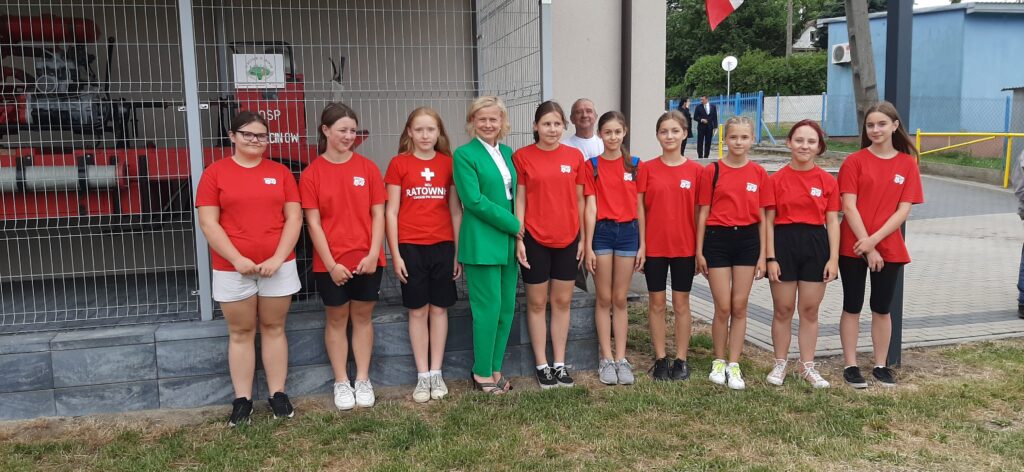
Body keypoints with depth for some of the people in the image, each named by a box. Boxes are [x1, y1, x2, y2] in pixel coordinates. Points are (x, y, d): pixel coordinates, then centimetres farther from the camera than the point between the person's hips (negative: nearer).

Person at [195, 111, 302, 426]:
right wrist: (238, 259, -13)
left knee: (274, 328, 9)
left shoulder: (280, 172, 6)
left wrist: (278, 258, -9)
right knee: (241, 333, 7)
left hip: (278, 265, 1)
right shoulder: (215, 173, 0)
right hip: (233, 268, -1)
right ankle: (242, 399, 16)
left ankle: (278, 394, 18)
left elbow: (294, 218, 2)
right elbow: (208, 223, -5)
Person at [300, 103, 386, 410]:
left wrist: (373, 253, -8)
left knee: (363, 317, 10)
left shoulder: (367, 168, 2)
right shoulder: (311, 174, -3)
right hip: (331, 263, -1)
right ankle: (341, 383, 19)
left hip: (367, 260, 1)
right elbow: (313, 223, -5)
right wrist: (330, 263, -11)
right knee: (337, 319, 9)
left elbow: (378, 214, 1)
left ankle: (363, 380, 21)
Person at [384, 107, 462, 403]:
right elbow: (391, 212, 0)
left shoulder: (448, 164, 5)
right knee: (417, 310, 5)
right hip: (411, 247, -2)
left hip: (442, 246, 2)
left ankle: (437, 373, 19)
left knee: (439, 308, 8)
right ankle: (422, 375, 15)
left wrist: (458, 251, 4)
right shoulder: (399, 164, 0)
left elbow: (456, 211, 7)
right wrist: (395, 254, -5)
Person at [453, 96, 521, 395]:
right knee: (488, 308, -4)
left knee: (507, 307, 8)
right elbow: (474, 200, -15)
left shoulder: (508, 152, 14)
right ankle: (482, 374, 10)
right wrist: (513, 224, -13)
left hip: (509, 241, 7)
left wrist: (517, 228, 2)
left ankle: (495, 368, 20)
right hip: (482, 243, -7)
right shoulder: (464, 154, -7)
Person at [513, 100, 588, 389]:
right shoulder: (522, 156, -3)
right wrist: (518, 239, -8)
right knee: (537, 303, 7)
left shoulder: (575, 156, 4)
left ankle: (560, 364, 21)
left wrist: (583, 237, 6)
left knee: (562, 301, 10)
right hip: (535, 239, -2)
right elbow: (519, 200, -3)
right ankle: (542, 365, 18)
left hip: (567, 239, 3)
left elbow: (579, 200, 7)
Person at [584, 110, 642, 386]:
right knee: (604, 299, 5)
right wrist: (588, 246, -8)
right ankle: (606, 359, 12)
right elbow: (591, 207, -4)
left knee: (620, 300, 8)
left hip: (628, 231, 1)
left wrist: (642, 244, 2)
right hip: (602, 231, -1)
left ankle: (621, 359, 14)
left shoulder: (635, 165, 5)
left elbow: (639, 207, 5)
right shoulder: (592, 165, 0)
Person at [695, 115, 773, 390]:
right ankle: (718, 362, 18)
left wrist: (763, 254, 2)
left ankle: (734, 365, 16)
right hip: (717, 239, -2)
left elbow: (762, 217, 5)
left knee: (739, 306, 6)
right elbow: (703, 213, 0)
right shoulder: (712, 171, -1)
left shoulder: (759, 174, 4)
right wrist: (699, 251, -2)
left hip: (747, 240, 2)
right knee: (723, 307, 1)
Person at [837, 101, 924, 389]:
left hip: (889, 248, 2)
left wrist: (874, 240, -14)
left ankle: (881, 365, 22)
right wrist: (867, 248, -13)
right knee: (852, 307, 5)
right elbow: (849, 206, -9)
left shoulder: (907, 163, 3)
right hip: (853, 247, -2)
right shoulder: (854, 161, -3)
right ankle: (851, 366, 14)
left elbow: (903, 210, -2)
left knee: (882, 309, 11)